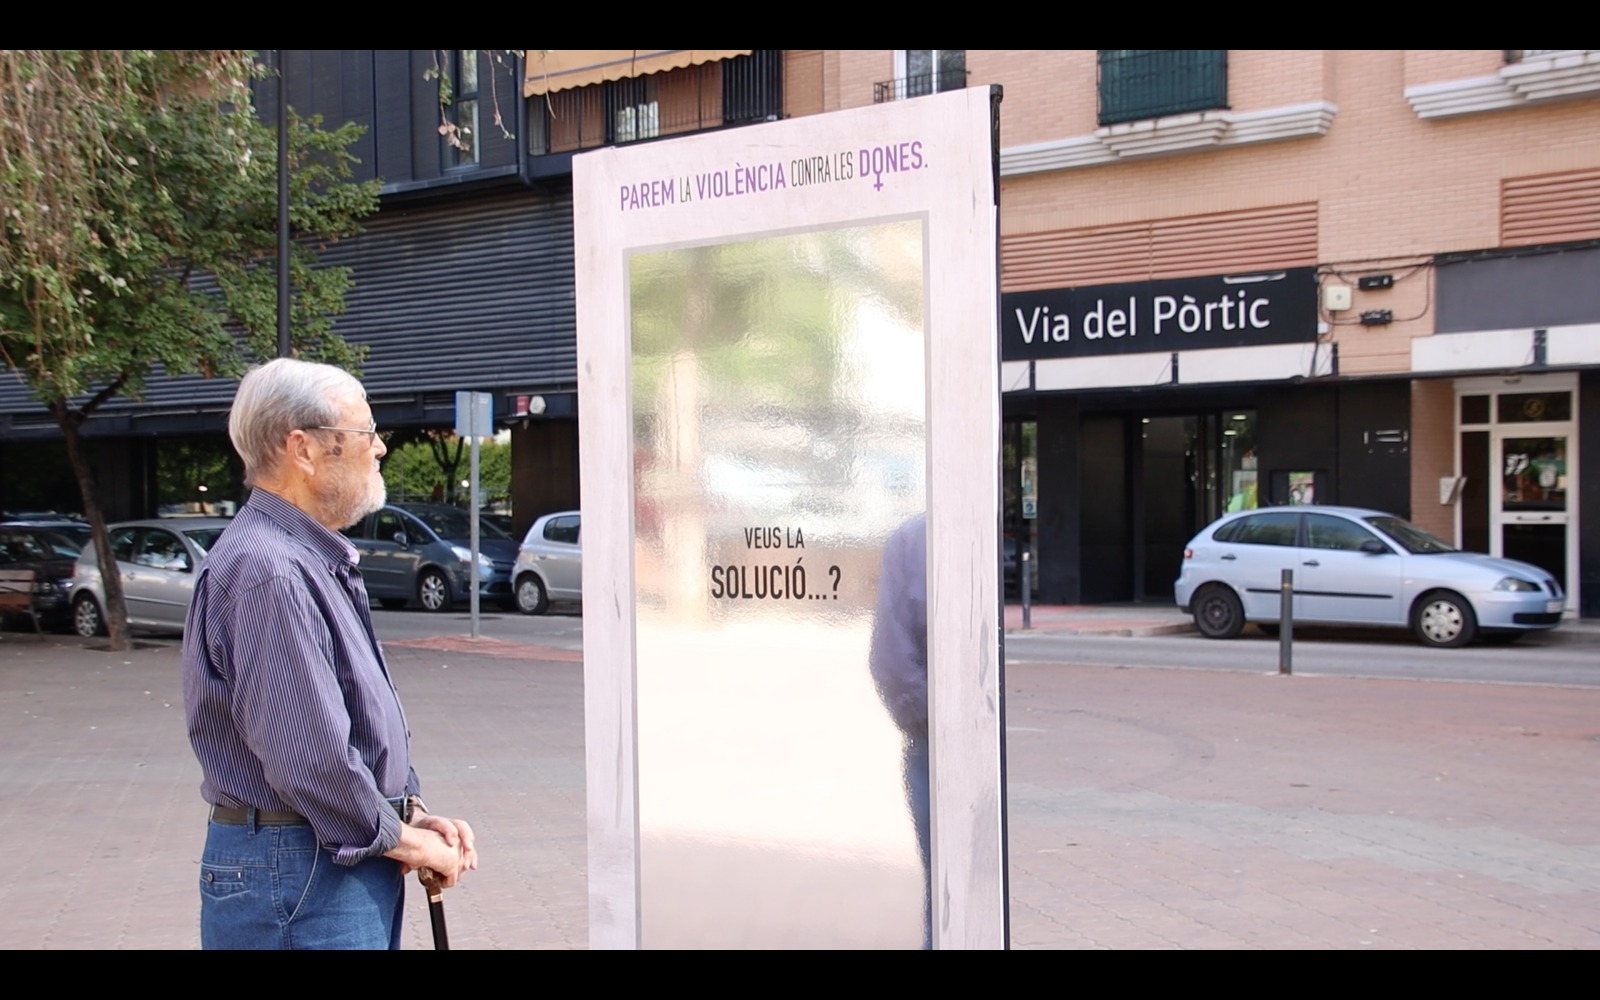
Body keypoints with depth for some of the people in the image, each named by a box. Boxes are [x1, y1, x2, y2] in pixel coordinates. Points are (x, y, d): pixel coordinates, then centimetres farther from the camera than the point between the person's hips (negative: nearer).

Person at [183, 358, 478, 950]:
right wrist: (405, 839, -12)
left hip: (351, 868, 10)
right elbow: (307, 756, -25)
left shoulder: (320, 562, 14)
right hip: (297, 877, -10)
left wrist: (412, 813, 6)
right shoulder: (266, 572, -20)